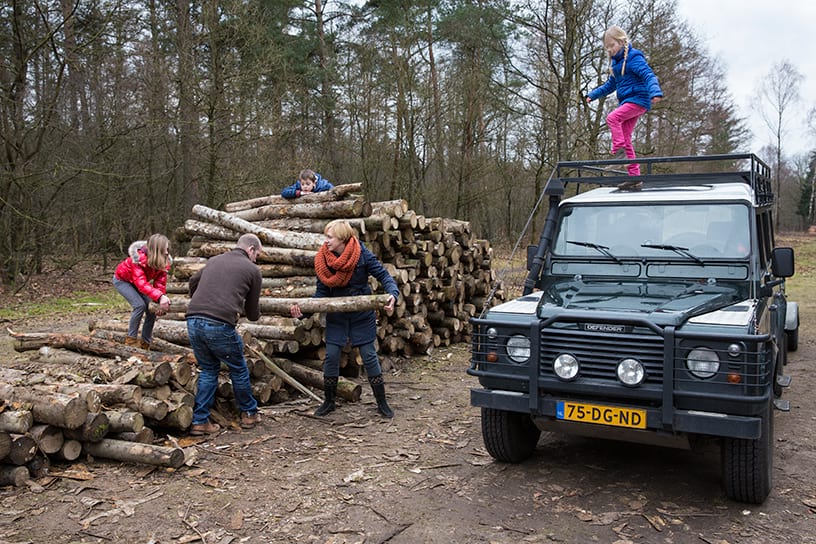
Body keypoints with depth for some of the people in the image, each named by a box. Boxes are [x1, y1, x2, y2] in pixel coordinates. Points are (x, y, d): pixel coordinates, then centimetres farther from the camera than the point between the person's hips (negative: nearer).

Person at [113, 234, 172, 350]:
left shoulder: (163, 261, -22)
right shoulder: (139, 258, -40)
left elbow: (160, 282, -25)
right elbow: (141, 284, -50)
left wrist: (161, 301, -43)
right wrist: (160, 297, -64)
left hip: (139, 281, 6)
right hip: (122, 280, -6)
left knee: (152, 308, -8)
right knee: (140, 305, -24)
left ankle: (146, 343, 5)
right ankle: (131, 339, -7)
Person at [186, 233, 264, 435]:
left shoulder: (214, 260, 22)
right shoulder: (252, 269, 7)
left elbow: (193, 280, 41)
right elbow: (253, 313, 14)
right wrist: (254, 315, 39)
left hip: (193, 321, 5)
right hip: (220, 325, -5)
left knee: (208, 370, 22)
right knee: (239, 370, 17)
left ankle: (199, 421, 20)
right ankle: (249, 413, 32)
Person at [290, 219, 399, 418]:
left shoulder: (362, 255, -18)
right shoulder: (322, 260, -10)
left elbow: (383, 275, -14)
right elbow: (322, 292, -5)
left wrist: (392, 293, -34)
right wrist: (304, 310, -19)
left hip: (362, 314, -3)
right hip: (336, 315, 3)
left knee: (369, 355, 2)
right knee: (331, 356, 3)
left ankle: (382, 402, 14)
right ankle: (329, 401, 21)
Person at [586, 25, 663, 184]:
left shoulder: (634, 58, -10)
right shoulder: (615, 62, 16)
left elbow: (649, 76, -20)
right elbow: (610, 85, 28)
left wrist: (655, 92, -37)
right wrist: (593, 94, 20)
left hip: (638, 99, -9)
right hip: (626, 102, 9)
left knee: (612, 117, -29)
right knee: (625, 137, 5)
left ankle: (619, 152, -29)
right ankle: (634, 175, 7)